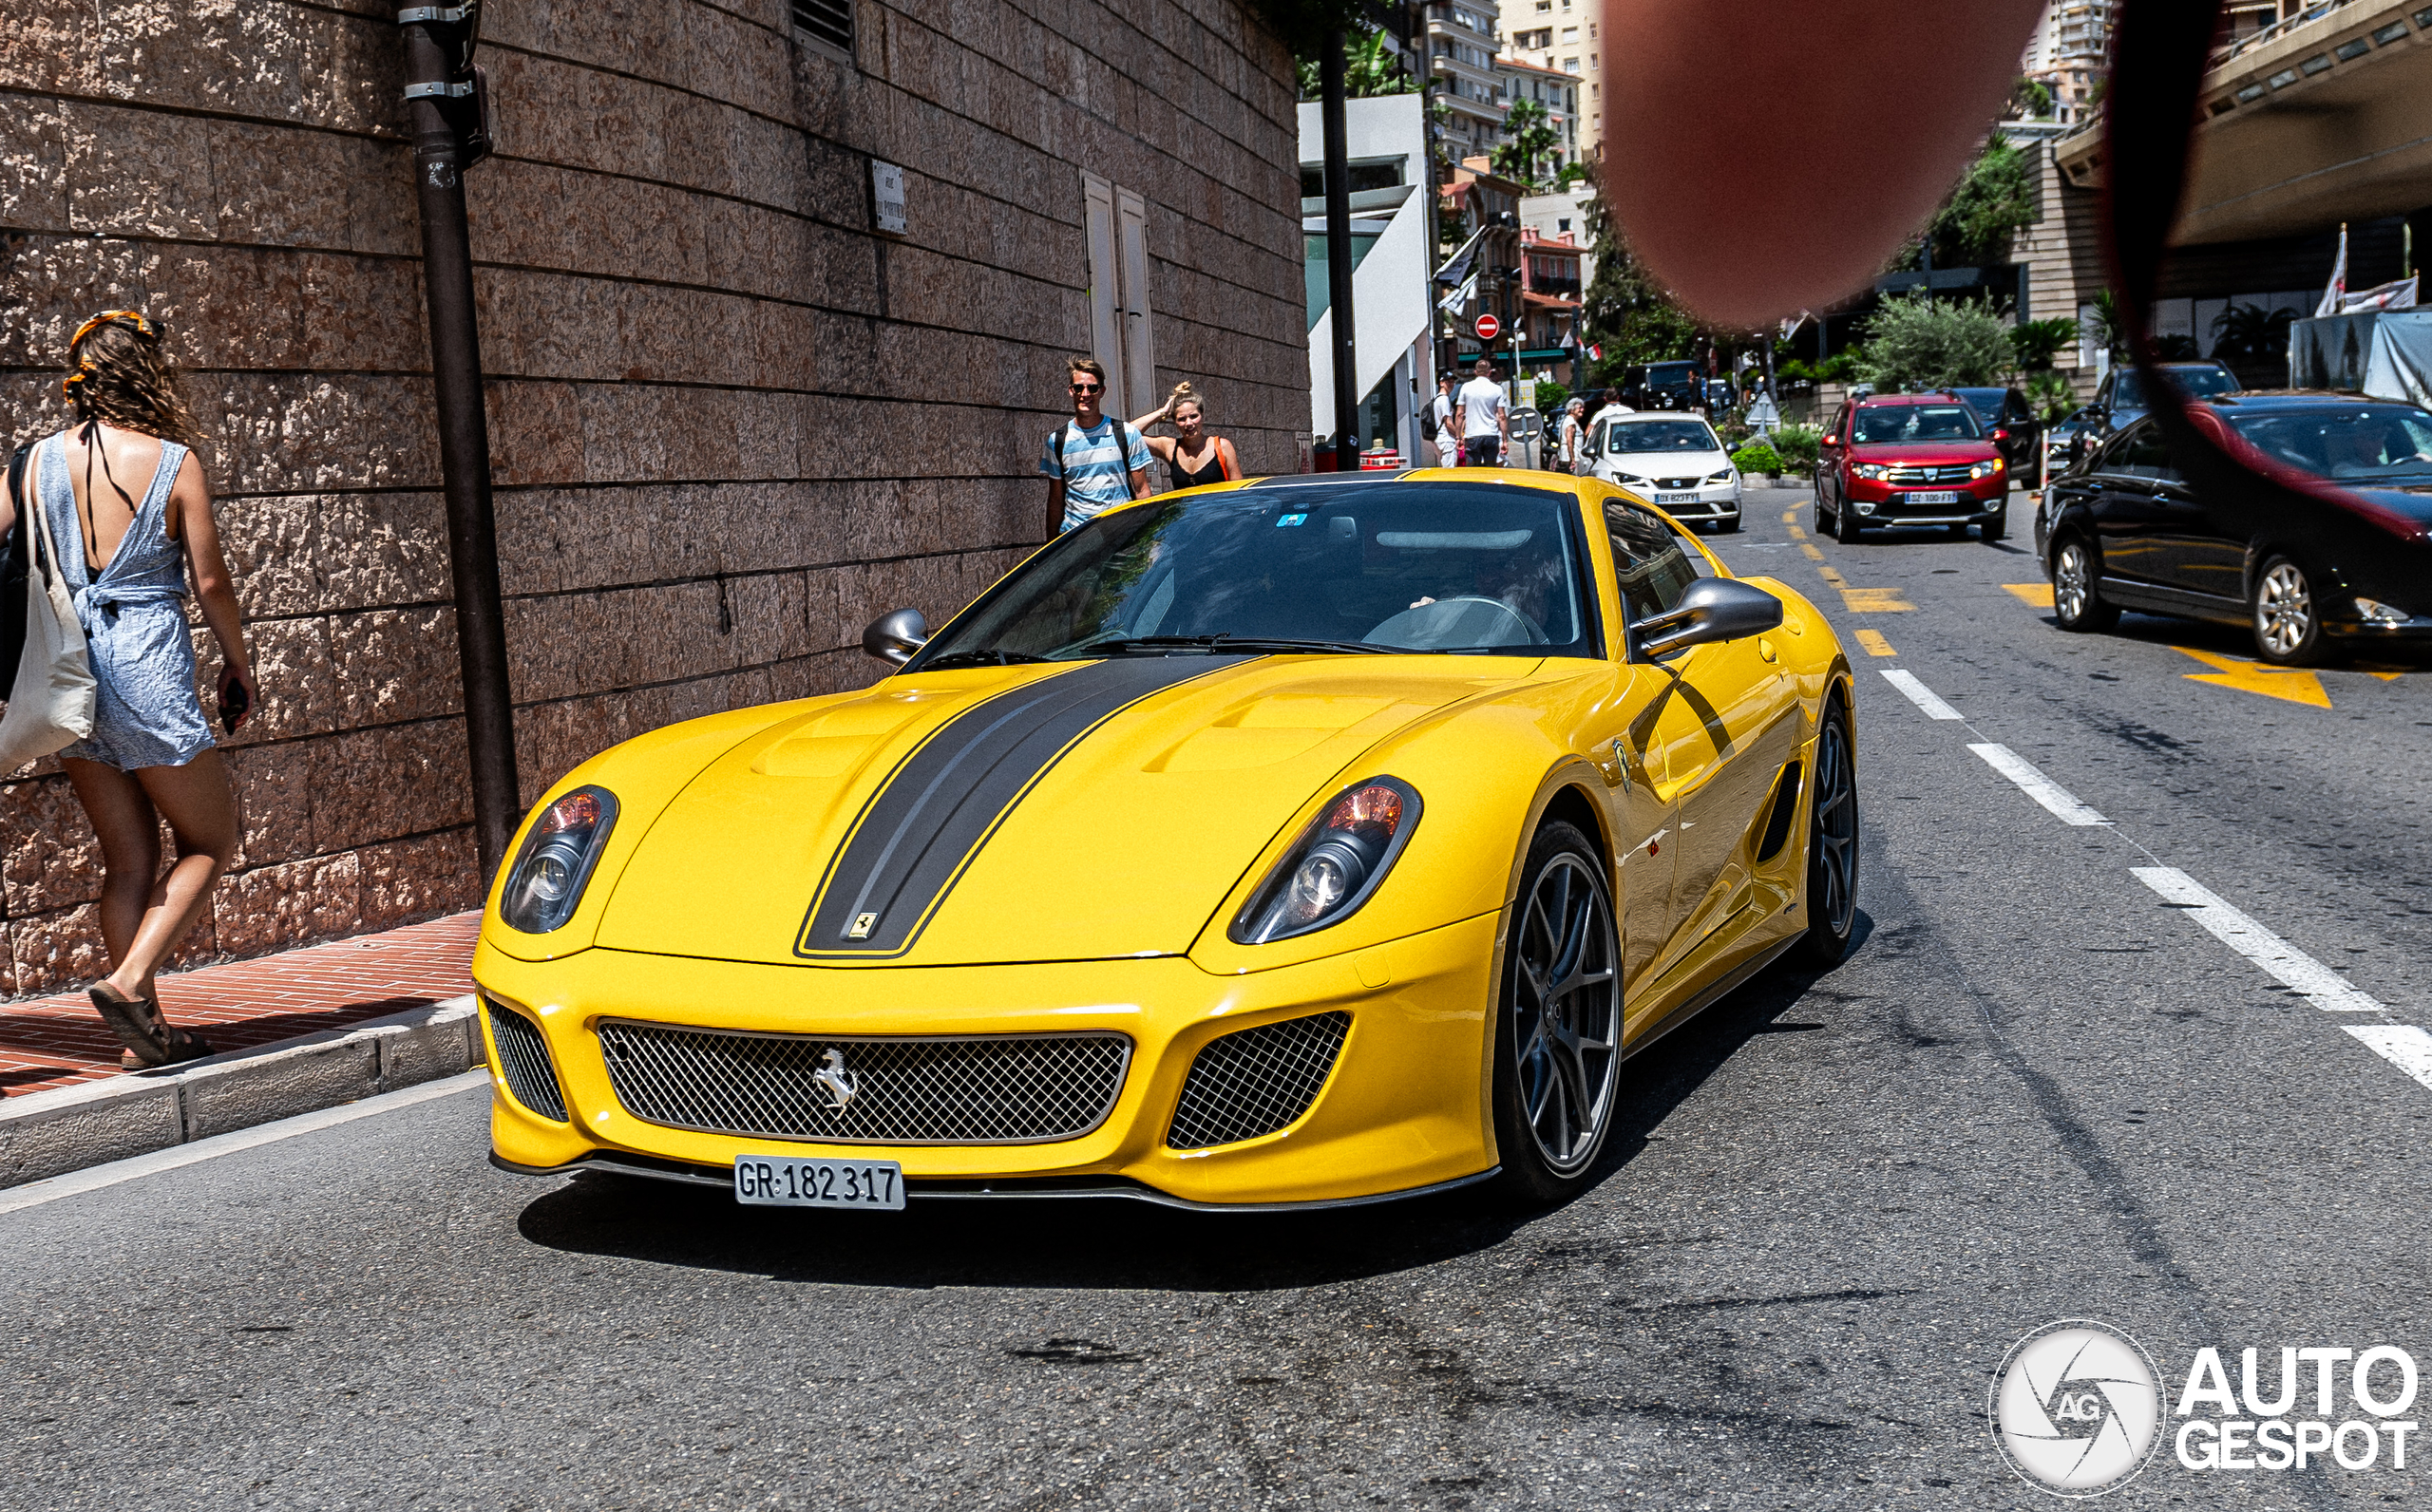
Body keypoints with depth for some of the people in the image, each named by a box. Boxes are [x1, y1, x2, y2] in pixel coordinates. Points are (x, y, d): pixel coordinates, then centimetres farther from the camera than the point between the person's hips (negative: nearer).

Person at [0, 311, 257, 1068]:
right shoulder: (174, 462, -7)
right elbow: (210, 582, -5)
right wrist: (239, 664, 9)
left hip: (68, 674, 5)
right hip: (147, 670, -5)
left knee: (127, 857, 13)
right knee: (211, 840, 11)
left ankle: (145, 1030, 14)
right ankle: (130, 978, -7)